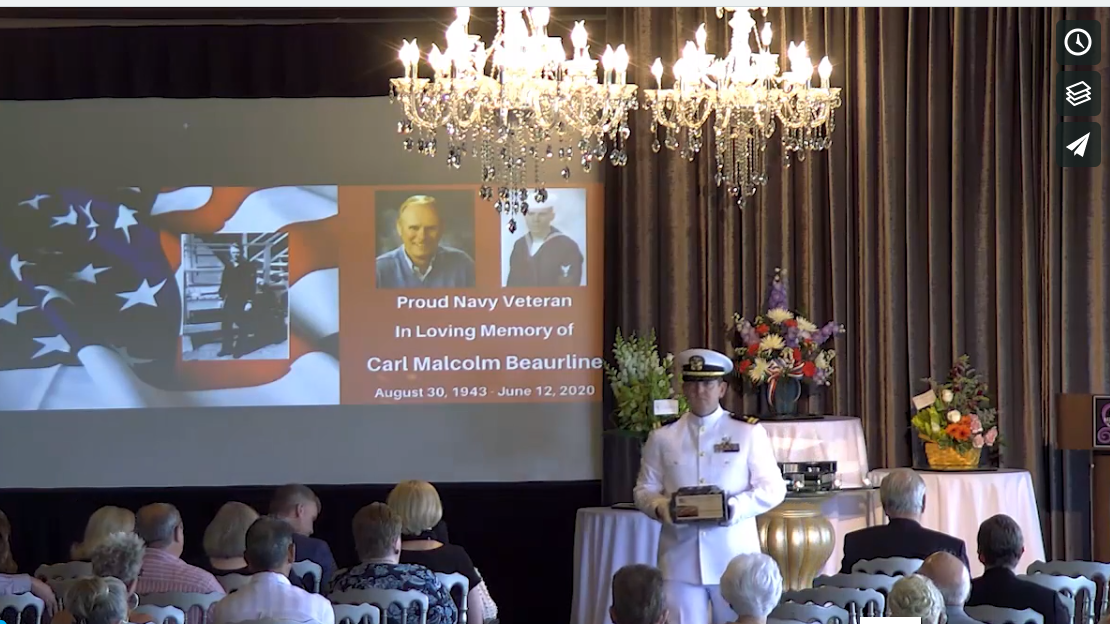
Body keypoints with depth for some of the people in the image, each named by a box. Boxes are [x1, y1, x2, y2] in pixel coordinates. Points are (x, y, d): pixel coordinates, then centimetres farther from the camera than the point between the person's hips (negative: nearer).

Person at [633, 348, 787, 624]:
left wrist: (735, 507, -17)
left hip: (735, 559, -1)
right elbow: (644, 490, 10)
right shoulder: (662, 437, 8)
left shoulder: (749, 432, 3)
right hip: (680, 560, 1)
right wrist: (661, 507, -13)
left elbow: (773, 488, 0)